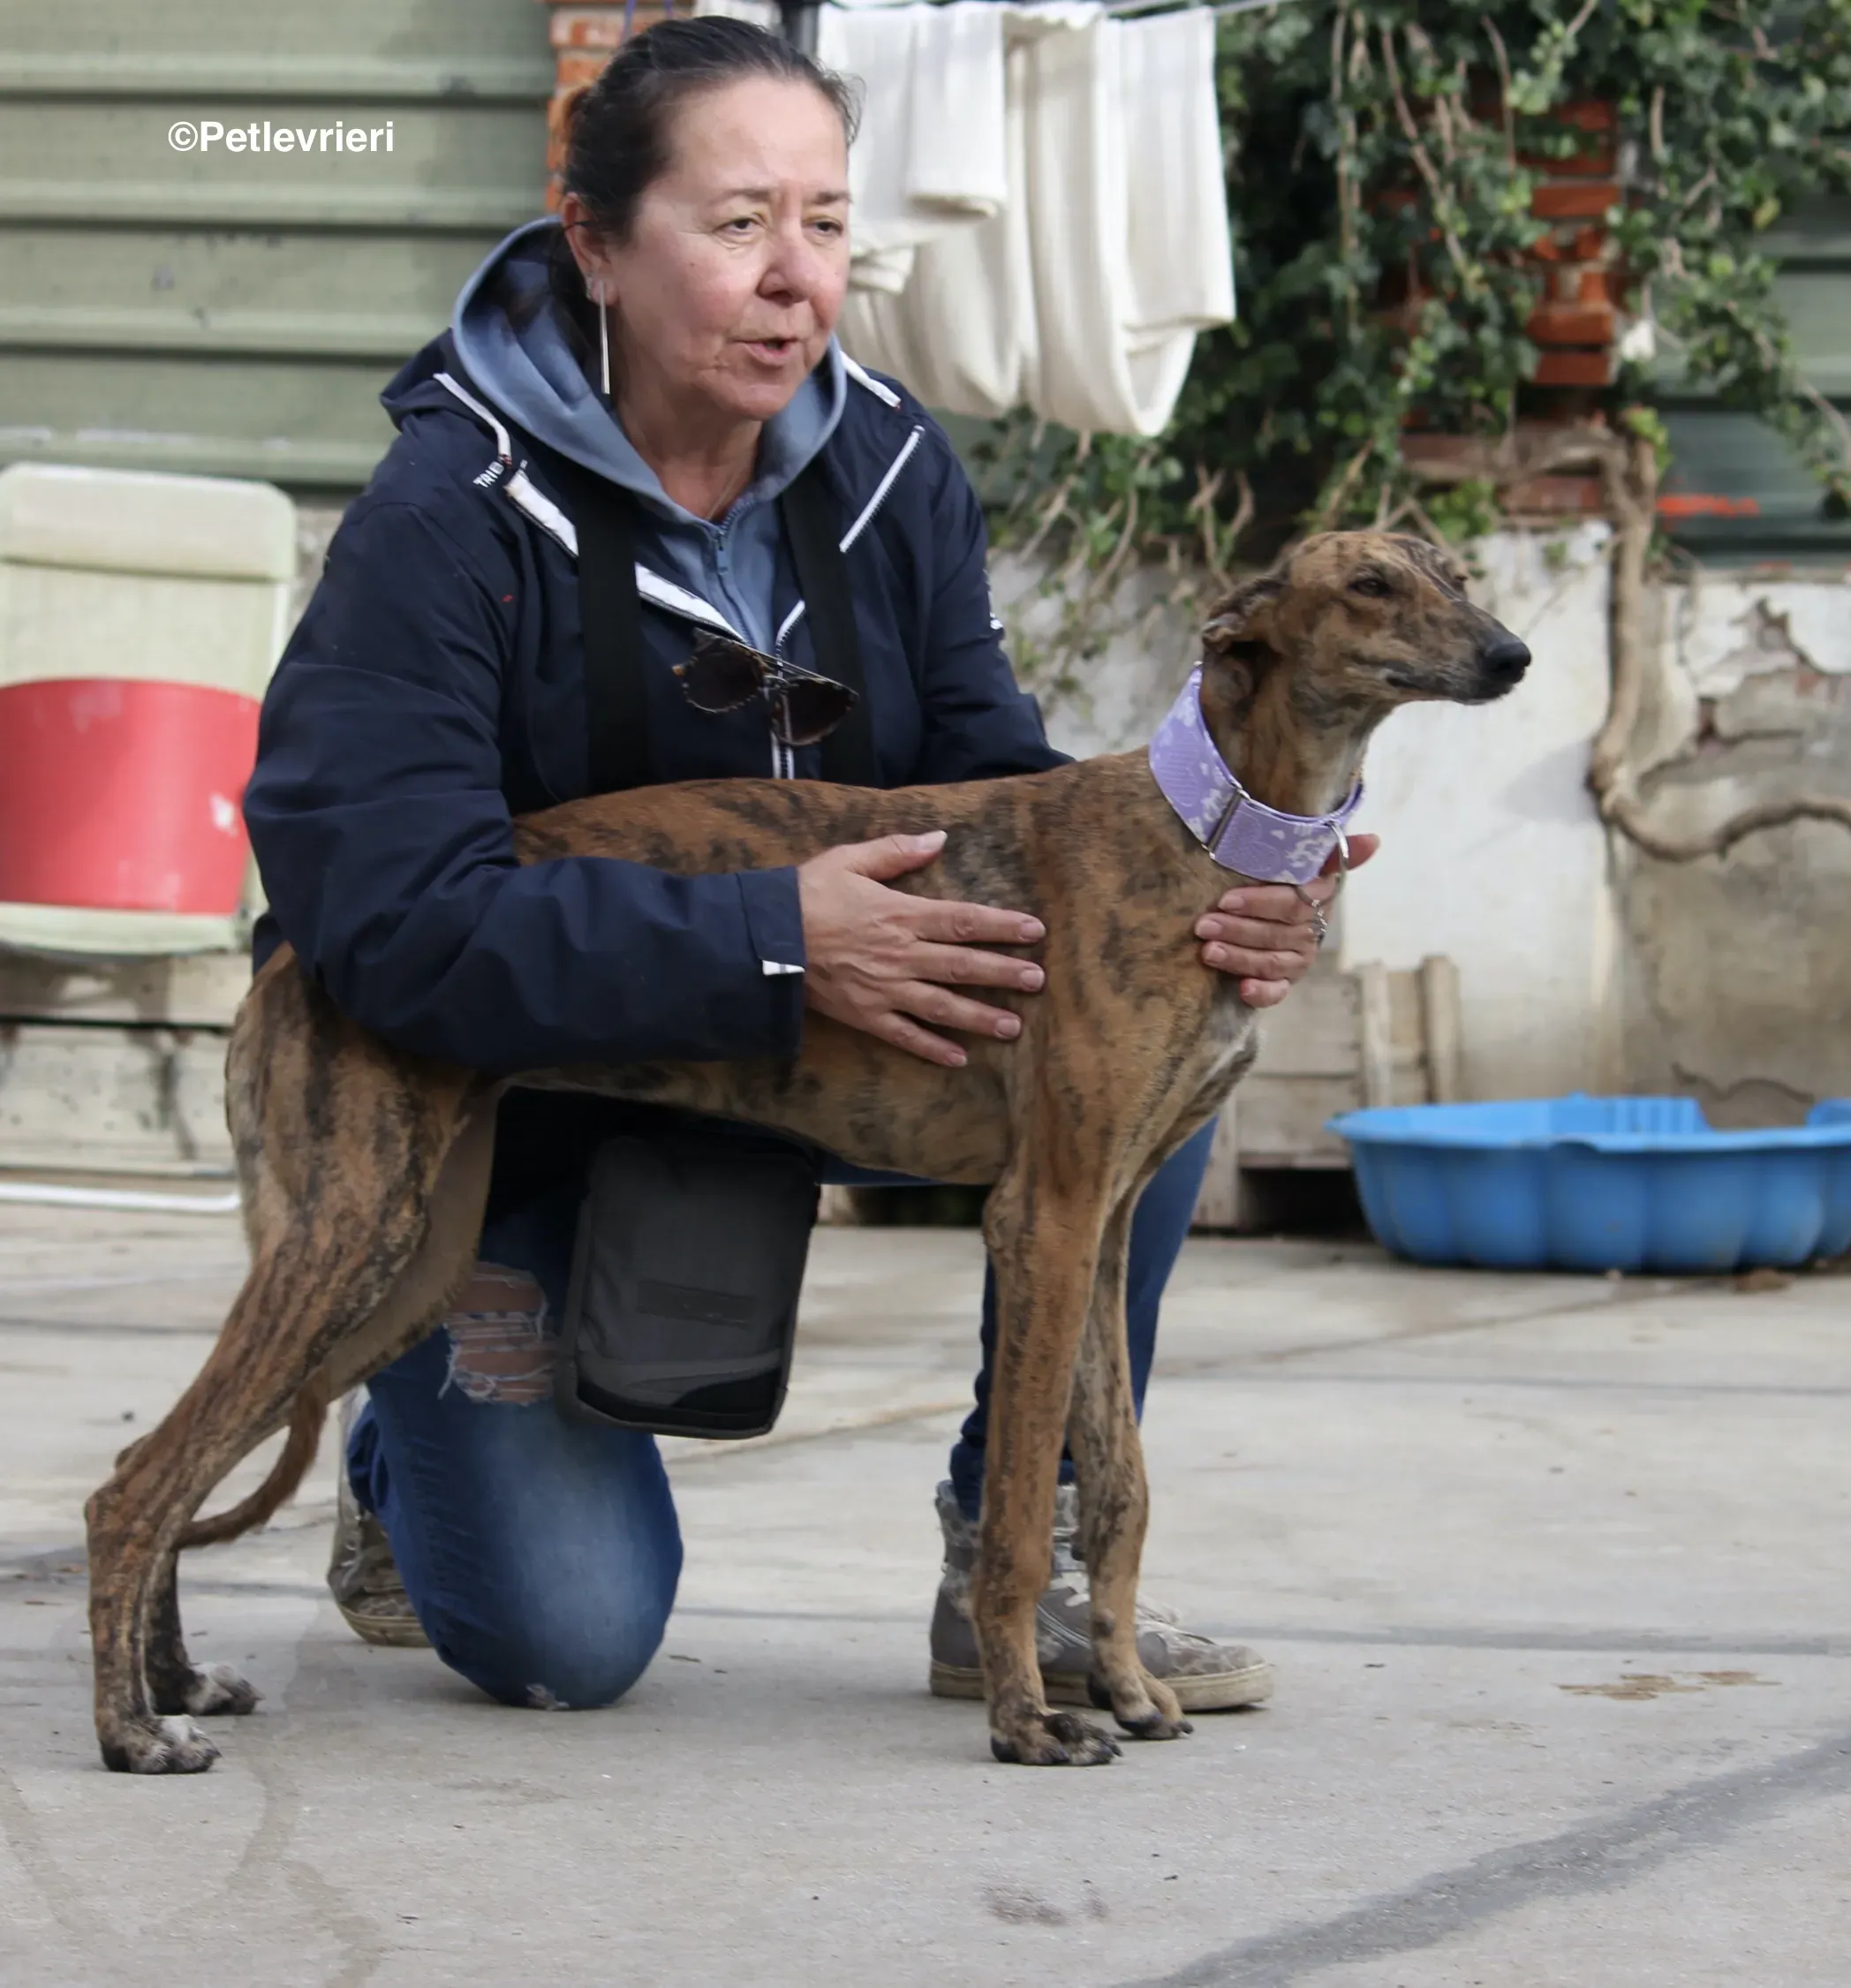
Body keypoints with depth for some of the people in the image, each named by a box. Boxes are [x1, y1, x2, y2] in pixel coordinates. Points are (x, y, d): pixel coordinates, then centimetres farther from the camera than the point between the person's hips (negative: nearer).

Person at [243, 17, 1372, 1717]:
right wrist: (773, 945, -42)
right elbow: (394, 911, -34)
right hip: (503, 1105, -5)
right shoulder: (450, 519, -25)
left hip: (802, 1045, 5)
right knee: (569, 1637, -15)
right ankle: (419, 1443, 22)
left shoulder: (886, 465, -7)